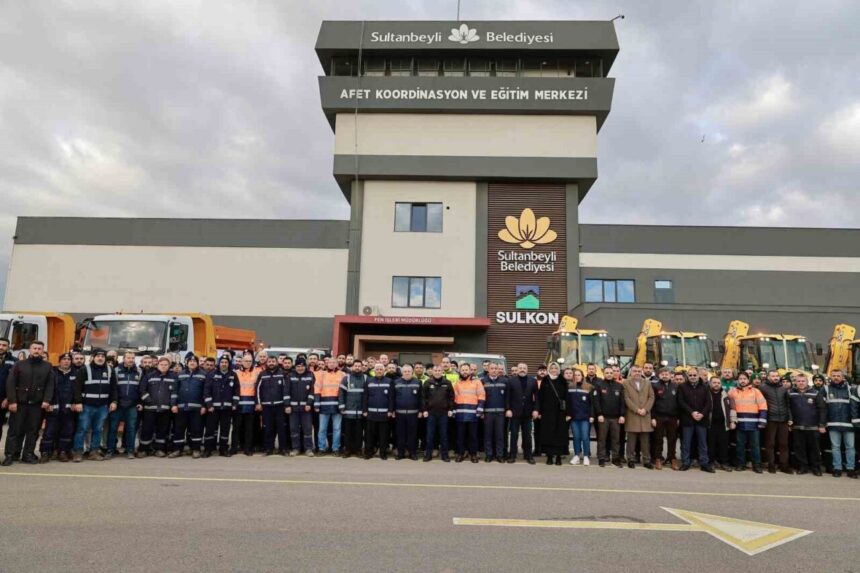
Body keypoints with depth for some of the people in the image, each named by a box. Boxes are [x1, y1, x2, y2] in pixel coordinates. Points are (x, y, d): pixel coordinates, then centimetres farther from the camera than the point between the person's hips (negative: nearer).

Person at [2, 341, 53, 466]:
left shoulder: (48, 366, 8)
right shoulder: (19, 364, 5)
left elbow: (50, 385, 2)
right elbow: (10, 383, -2)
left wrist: (46, 400, -11)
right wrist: (12, 401, -11)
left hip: (37, 404, 1)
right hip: (19, 403, -1)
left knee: (33, 431, 4)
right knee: (15, 430, 2)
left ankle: (28, 454, 11)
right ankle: (10, 455, 8)